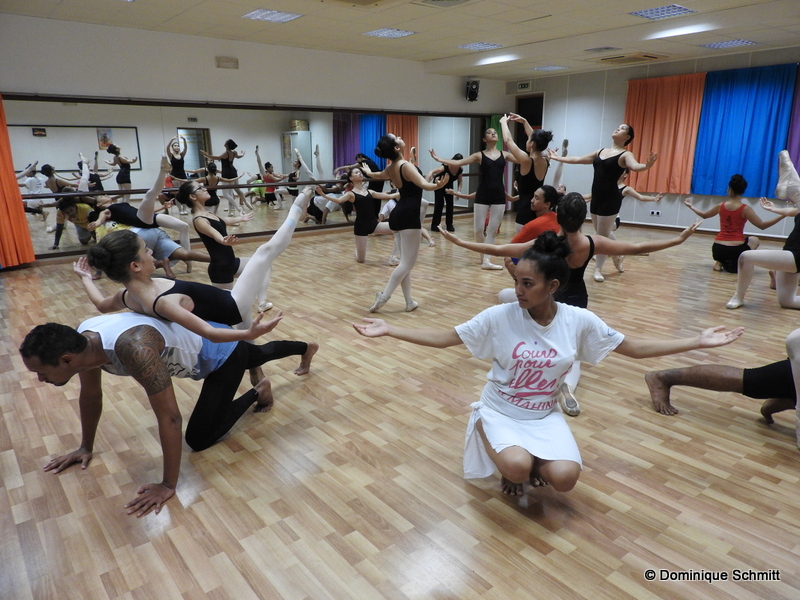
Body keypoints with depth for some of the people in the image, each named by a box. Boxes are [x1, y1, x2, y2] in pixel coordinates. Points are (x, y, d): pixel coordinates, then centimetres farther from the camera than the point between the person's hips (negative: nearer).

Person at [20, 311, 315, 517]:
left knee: (199, 439, -5)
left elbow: (169, 417, -40)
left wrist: (168, 485, -32)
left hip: (223, 352, -7)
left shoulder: (133, 348, -45)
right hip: (201, 340, 8)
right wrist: (86, 447, 10)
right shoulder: (82, 340, -18)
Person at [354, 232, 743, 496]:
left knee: (564, 478, -23)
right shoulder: (500, 316, -18)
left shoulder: (579, 321, -12)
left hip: (546, 416, 2)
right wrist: (387, 330, -22)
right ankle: (510, 467, 8)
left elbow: (634, 348, -2)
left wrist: (698, 342, -7)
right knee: (518, 466, -31)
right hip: (500, 411, -2)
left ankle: (530, 462, 13)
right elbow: (442, 338, -15)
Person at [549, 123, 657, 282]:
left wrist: (647, 165, -50)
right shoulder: (600, 151, 13)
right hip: (596, 198, 7)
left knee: (602, 235, 0)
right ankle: (617, 257, 39)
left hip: (611, 199, -7)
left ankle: (598, 269, 13)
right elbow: (578, 159, 20)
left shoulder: (625, 154, -7)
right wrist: (558, 158, 23)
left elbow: (635, 166, -28)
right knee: (604, 233, 18)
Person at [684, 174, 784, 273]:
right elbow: (762, 225, -6)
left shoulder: (721, 206, 2)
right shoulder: (745, 209, -7)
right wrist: (782, 215, -6)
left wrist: (691, 206, 36)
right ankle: (739, 264, 6)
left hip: (718, 249, 3)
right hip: (736, 250, -3)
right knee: (754, 240, 30)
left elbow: (704, 215, 21)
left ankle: (719, 262, 9)